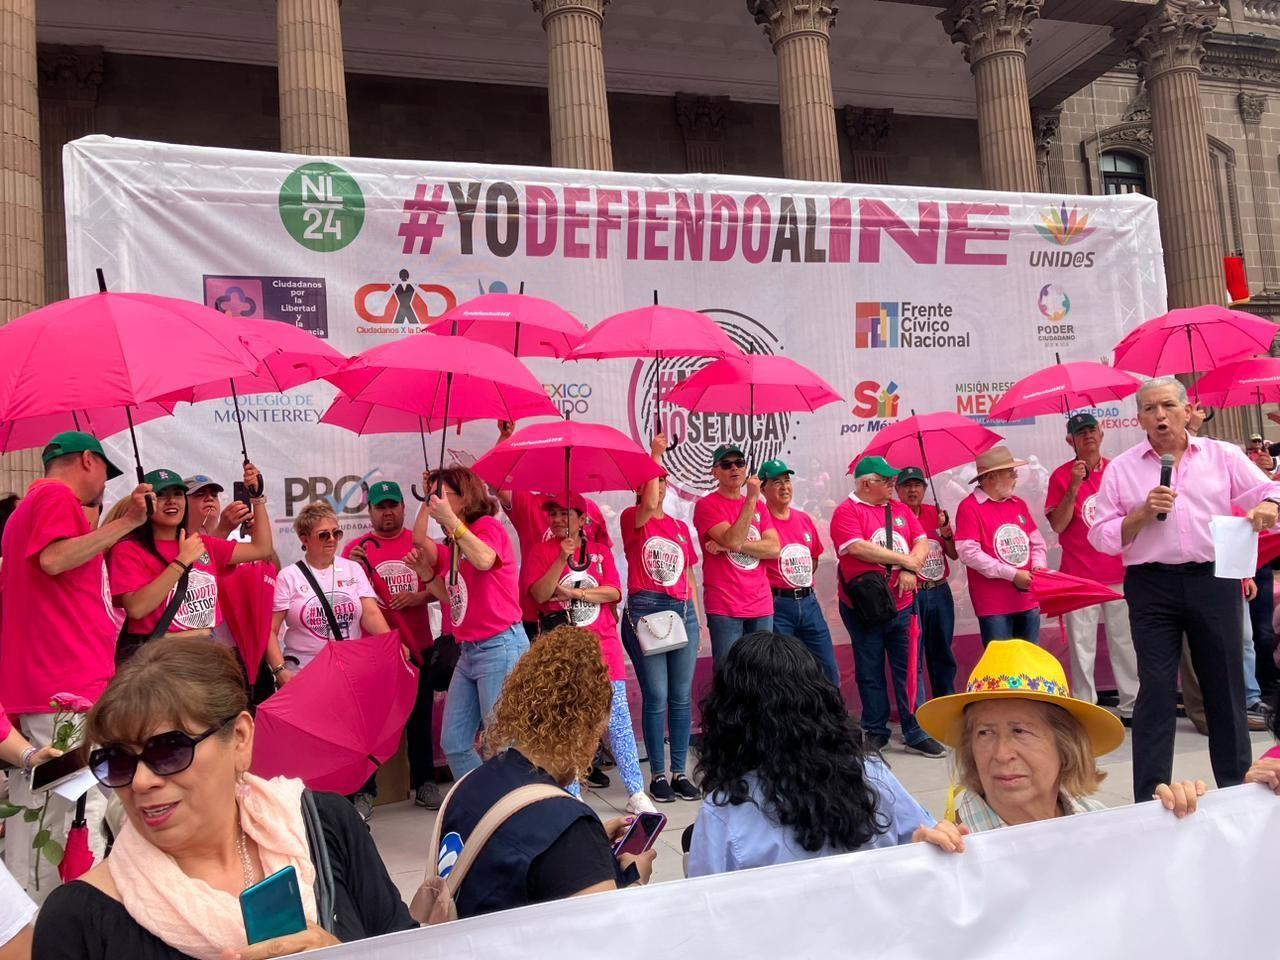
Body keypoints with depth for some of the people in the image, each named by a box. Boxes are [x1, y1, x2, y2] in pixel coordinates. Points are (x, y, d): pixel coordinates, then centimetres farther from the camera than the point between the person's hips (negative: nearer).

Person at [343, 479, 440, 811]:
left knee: (420, 718, 11)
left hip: (417, 647, 2)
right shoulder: (356, 547, 1)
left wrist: (417, 597, -14)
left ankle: (424, 783, 24)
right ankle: (364, 790, 14)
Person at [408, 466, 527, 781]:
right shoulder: (451, 545, 15)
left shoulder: (488, 525, -7)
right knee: (454, 744, 11)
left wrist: (451, 519, -33)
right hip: (468, 652, 9)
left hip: (500, 646, -9)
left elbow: (484, 560, -30)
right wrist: (424, 570, 5)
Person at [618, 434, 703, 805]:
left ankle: (680, 773, 16)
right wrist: (655, 456, -17)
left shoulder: (681, 527, 16)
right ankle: (658, 775, 9)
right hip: (644, 611, -5)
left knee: (682, 697, 7)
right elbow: (648, 505, -23)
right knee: (656, 696, -2)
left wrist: (696, 618, 12)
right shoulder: (632, 519, 1)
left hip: (683, 611, 5)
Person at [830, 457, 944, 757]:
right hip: (863, 606, -5)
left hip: (902, 604, 5)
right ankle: (875, 732, 20)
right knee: (870, 672, 7)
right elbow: (858, 548, -20)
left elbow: (922, 542, 7)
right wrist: (905, 559, -12)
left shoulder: (900, 509, 12)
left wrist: (910, 569, -14)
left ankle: (916, 735, 15)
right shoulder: (847, 511, -7)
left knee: (908, 669, 7)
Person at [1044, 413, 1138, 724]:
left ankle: (1131, 706, 16)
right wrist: (1073, 487, -16)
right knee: (1082, 646, -1)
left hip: (1119, 572, 3)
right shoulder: (1061, 476, -1)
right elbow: (1057, 525, -7)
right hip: (1079, 575, -3)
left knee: (1125, 641, 6)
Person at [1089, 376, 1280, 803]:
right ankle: (1150, 800, 7)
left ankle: (1236, 788, 26)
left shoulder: (1223, 456, 8)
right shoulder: (1121, 468, 5)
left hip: (1214, 580, 1)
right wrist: (1142, 513, -13)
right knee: (1156, 692, 0)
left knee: (1225, 687, 11)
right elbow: (1101, 536, 3)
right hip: (1152, 587, -1)